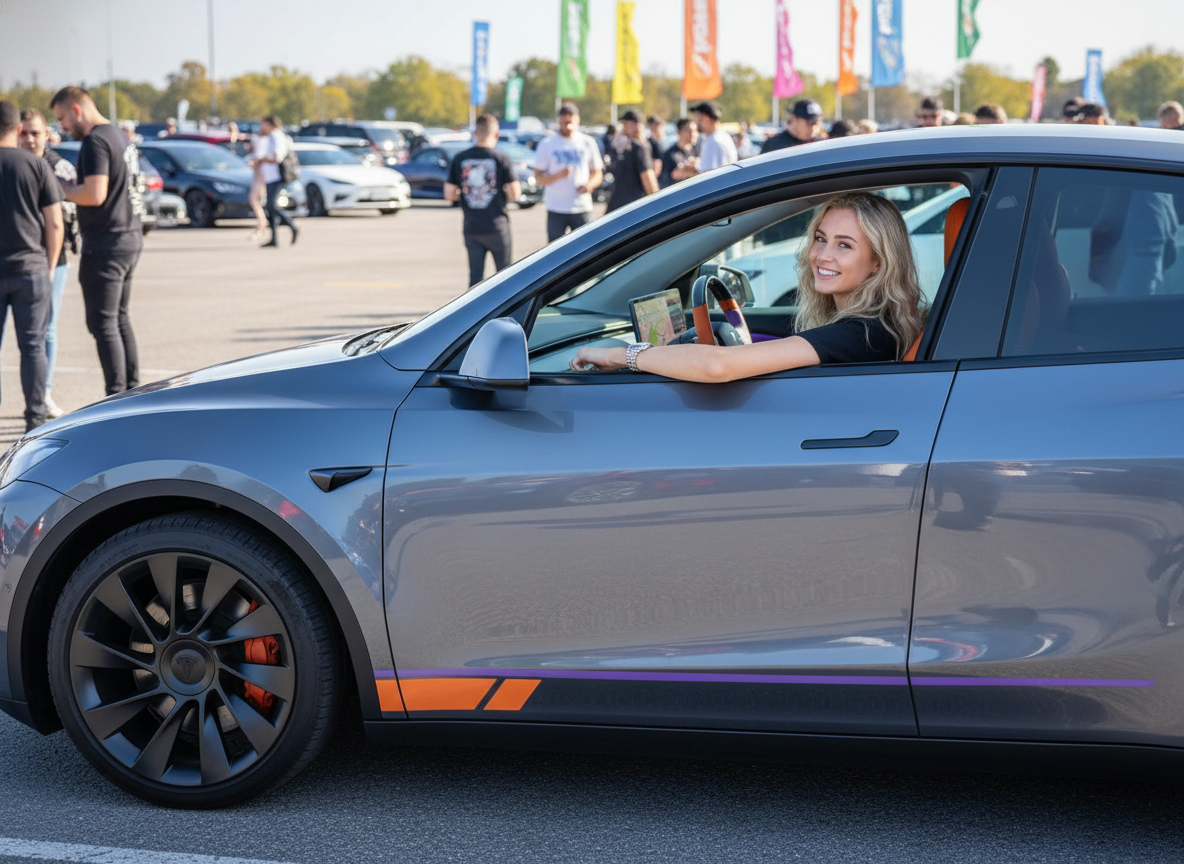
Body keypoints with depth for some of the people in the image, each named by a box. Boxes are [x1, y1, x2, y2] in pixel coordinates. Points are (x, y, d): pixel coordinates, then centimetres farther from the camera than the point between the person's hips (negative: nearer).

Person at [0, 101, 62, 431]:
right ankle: (35, 419, 7)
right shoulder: (37, 166, -2)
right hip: (31, 267, 0)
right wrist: (50, 266, 10)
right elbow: (55, 224, -2)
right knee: (32, 345, 6)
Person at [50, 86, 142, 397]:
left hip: (105, 245, -10)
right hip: (130, 238, 10)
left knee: (103, 323, -5)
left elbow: (95, 194, -23)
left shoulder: (95, 142, -15)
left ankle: (116, 397, -5)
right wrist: (71, 187, 11)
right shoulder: (119, 136, 14)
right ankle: (132, 390, 20)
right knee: (120, 318, 17)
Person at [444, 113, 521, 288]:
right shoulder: (500, 158, -6)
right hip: (496, 226, -2)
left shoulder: (459, 159, 0)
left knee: (475, 278, 6)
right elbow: (515, 193, -7)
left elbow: (449, 194, 1)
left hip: (471, 228, 2)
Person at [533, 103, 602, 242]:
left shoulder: (587, 143, 7)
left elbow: (597, 173, 13)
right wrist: (558, 175, -22)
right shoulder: (547, 144, 1)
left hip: (582, 208, 1)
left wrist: (590, 184, -11)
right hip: (556, 210, -1)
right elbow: (538, 178, -2)